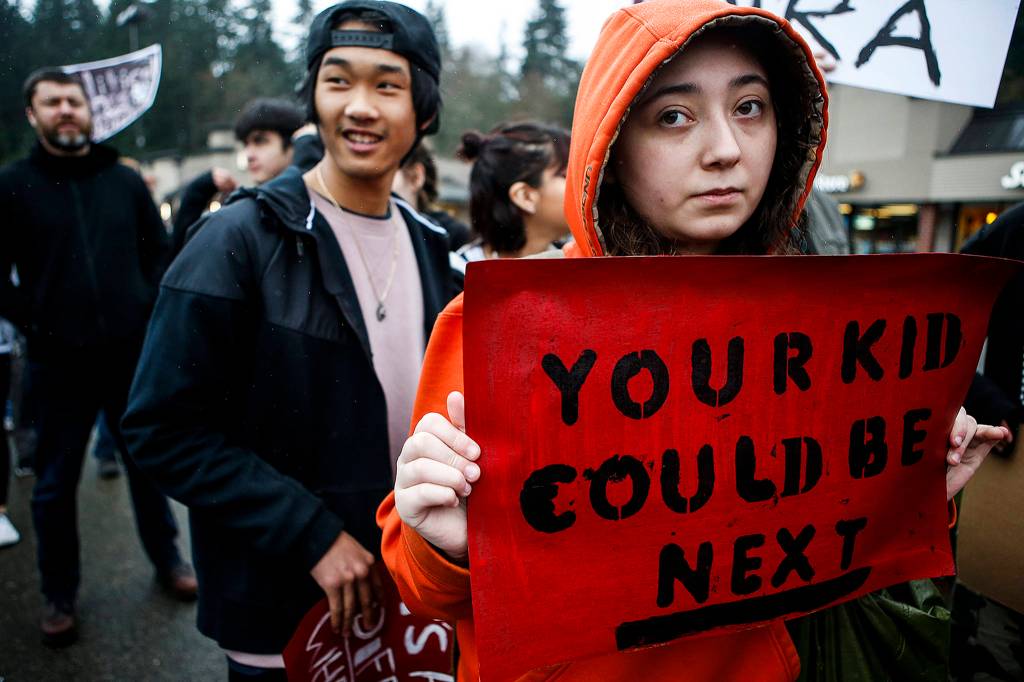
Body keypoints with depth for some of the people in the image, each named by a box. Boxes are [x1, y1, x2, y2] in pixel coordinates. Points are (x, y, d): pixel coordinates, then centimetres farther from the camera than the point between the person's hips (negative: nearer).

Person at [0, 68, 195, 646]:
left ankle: (168, 559, 33)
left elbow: (160, 251, 11)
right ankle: (60, 595, 27)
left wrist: (148, 309, -1)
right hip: (59, 361, -1)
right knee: (56, 482, 10)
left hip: (132, 353, 2)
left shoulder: (125, 179, 6)